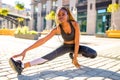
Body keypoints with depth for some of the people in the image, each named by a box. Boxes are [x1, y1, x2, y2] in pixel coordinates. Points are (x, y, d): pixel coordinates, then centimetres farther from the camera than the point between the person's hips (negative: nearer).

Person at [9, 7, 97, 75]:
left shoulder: (75, 24, -28)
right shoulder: (57, 29, -25)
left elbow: (77, 41, -25)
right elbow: (43, 40, -31)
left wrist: (75, 57, -25)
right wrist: (25, 50, -38)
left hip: (75, 46, 1)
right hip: (65, 46, 0)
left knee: (94, 54, -21)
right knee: (50, 56, -27)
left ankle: (72, 54, 1)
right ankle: (22, 65, -39)